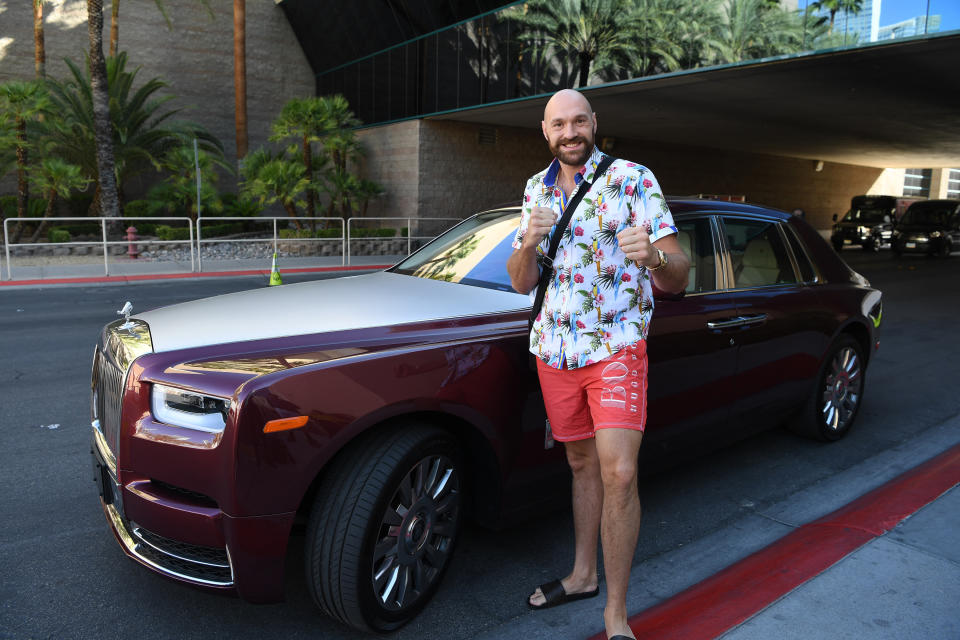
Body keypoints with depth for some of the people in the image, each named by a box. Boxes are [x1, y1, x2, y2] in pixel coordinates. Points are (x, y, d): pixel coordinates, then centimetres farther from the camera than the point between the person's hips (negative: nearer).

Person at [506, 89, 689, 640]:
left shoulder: (633, 180, -6)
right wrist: (530, 241, -14)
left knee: (619, 474, -14)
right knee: (582, 464, 16)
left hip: (616, 346, -4)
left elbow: (678, 278, -11)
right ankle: (583, 575, 32)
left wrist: (654, 256, -35)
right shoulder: (536, 189, 10)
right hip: (554, 348, 5)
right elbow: (521, 282, 8)